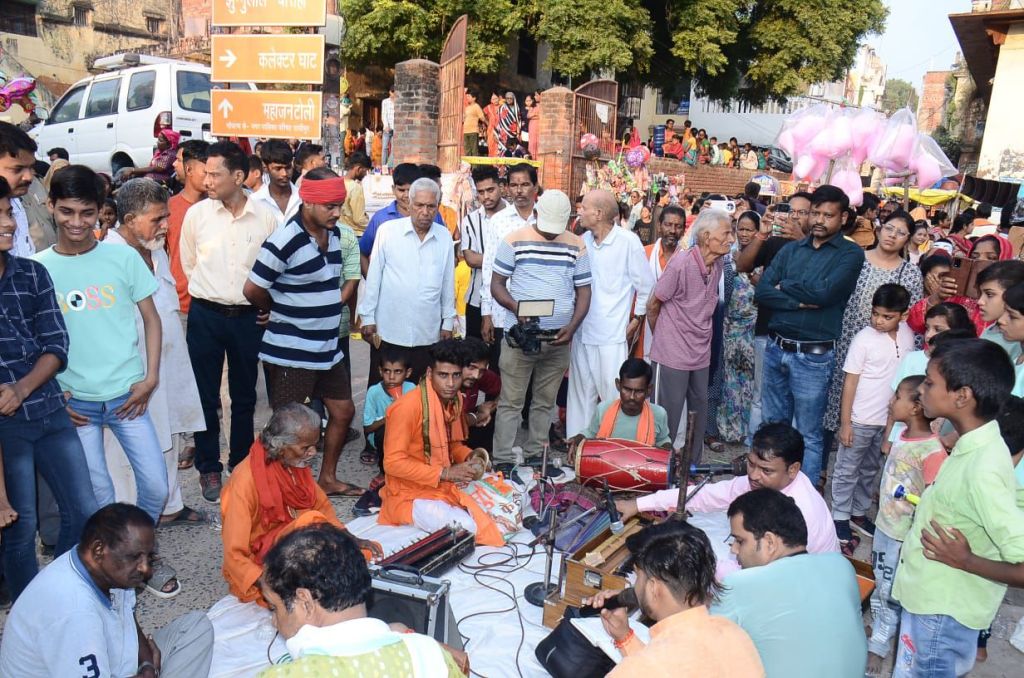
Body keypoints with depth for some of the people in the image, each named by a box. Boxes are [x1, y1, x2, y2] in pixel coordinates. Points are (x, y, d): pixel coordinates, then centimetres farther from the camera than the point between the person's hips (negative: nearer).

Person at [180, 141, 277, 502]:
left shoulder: (265, 217, -5)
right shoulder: (197, 213, -3)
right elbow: (188, 264, 11)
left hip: (248, 317, 0)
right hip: (205, 316, 0)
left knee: (244, 397, 11)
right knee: (206, 396, 7)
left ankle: (241, 465, 27)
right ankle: (209, 469, 22)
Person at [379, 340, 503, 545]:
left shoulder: (454, 400, 3)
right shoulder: (408, 406, -22)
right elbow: (393, 462, -21)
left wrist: (470, 457, -4)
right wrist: (445, 473, -23)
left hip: (447, 487, 7)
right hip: (411, 495, -7)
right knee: (466, 529, -26)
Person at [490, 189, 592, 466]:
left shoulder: (577, 246, 5)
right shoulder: (514, 241, -2)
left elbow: (583, 290, 8)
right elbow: (496, 284, 0)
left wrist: (572, 326, -7)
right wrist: (515, 307, -20)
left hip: (559, 339, 3)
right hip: (520, 336, -3)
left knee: (545, 402, 11)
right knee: (511, 402, 1)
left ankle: (535, 455, 23)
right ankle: (502, 460, 8)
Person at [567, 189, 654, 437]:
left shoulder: (628, 241, -8)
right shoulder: (583, 241, 6)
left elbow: (646, 285, -2)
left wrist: (636, 319, 1)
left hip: (613, 334, -5)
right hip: (582, 331, 5)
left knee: (614, 395, -3)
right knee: (580, 393, 12)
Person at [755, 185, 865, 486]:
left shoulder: (850, 254, -3)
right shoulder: (791, 250, 10)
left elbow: (824, 293, -19)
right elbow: (762, 292, -2)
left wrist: (784, 286, -4)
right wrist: (800, 301, -15)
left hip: (813, 356, -5)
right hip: (776, 348, 5)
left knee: (809, 434, 6)